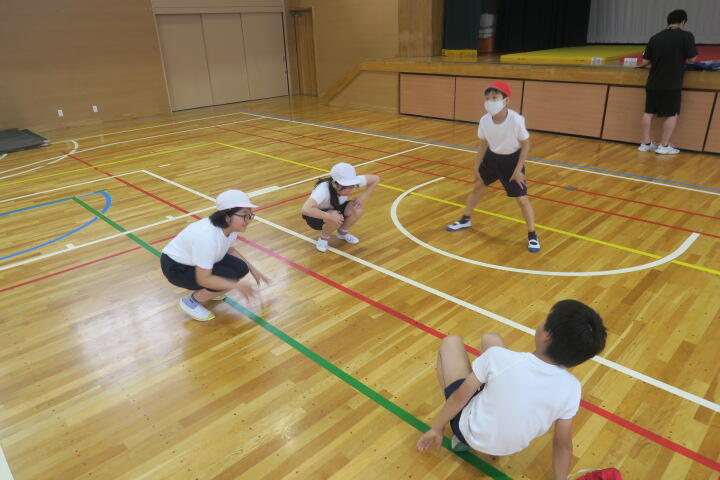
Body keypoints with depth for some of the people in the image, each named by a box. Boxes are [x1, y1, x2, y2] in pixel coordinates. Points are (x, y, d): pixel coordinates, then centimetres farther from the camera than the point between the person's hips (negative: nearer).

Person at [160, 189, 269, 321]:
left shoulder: (231, 226, -13)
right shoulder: (208, 237, -38)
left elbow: (230, 249, 9)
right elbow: (203, 279, -33)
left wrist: (252, 269, 3)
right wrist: (238, 286, -30)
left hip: (194, 259, 8)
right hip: (177, 267, -8)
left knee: (241, 268, -8)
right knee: (228, 277, -24)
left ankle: (209, 291, 16)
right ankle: (190, 302, -1)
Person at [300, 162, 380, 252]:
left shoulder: (352, 182, -26)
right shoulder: (323, 190, -39)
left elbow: (376, 179, -13)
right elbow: (305, 210, -52)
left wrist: (362, 197, -21)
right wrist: (330, 216, -49)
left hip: (336, 209, 5)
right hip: (318, 216, -5)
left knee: (357, 209, -23)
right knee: (334, 219, -36)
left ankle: (343, 232, 7)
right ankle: (323, 238, -1)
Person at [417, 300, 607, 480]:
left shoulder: (499, 357, -33)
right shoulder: (571, 388, -22)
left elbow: (460, 397, -19)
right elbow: (563, 445, -9)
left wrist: (436, 428, -1)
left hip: (469, 432, -3)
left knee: (451, 342, 14)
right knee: (491, 339, 10)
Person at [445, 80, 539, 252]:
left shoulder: (516, 120, -30)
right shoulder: (484, 121, -18)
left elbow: (526, 145, -16)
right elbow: (483, 145, -1)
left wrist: (518, 170, -16)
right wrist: (476, 167, 3)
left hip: (512, 159, -4)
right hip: (492, 157, 5)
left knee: (522, 199, -5)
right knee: (477, 187, 16)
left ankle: (532, 236, 10)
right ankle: (465, 220, 37)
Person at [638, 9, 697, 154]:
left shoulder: (655, 37, 2)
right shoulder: (686, 36, -8)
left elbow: (645, 62, 3)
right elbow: (692, 58, -6)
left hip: (653, 83, 4)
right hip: (671, 84, -4)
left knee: (649, 112, 10)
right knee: (671, 114, 5)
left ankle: (646, 143, 13)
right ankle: (664, 146, 6)